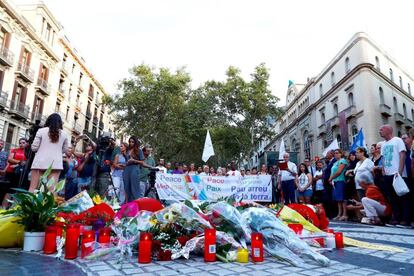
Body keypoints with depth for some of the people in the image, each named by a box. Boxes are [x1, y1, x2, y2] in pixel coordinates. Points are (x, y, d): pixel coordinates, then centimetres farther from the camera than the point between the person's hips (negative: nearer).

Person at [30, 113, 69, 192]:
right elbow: (65, 150, 16)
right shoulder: (63, 134, 8)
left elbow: (34, 147, 1)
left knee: (33, 188, 5)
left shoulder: (41, 131, 2)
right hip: (56, 163, 1)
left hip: (40, 162, -1)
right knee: (52, 189, -1)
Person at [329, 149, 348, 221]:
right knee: (338, 199, 8)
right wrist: (331, 179, 2)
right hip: (335, 182, 9)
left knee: (342, 198, -9)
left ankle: (344, 215, -7)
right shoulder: (335, 162, 22)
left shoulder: (342, 161, -5)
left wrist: (331, 178, -5)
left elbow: (339, 172, -14)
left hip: (340, 181, -9)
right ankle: (339, 214, 11)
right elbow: (333, 172, 19)